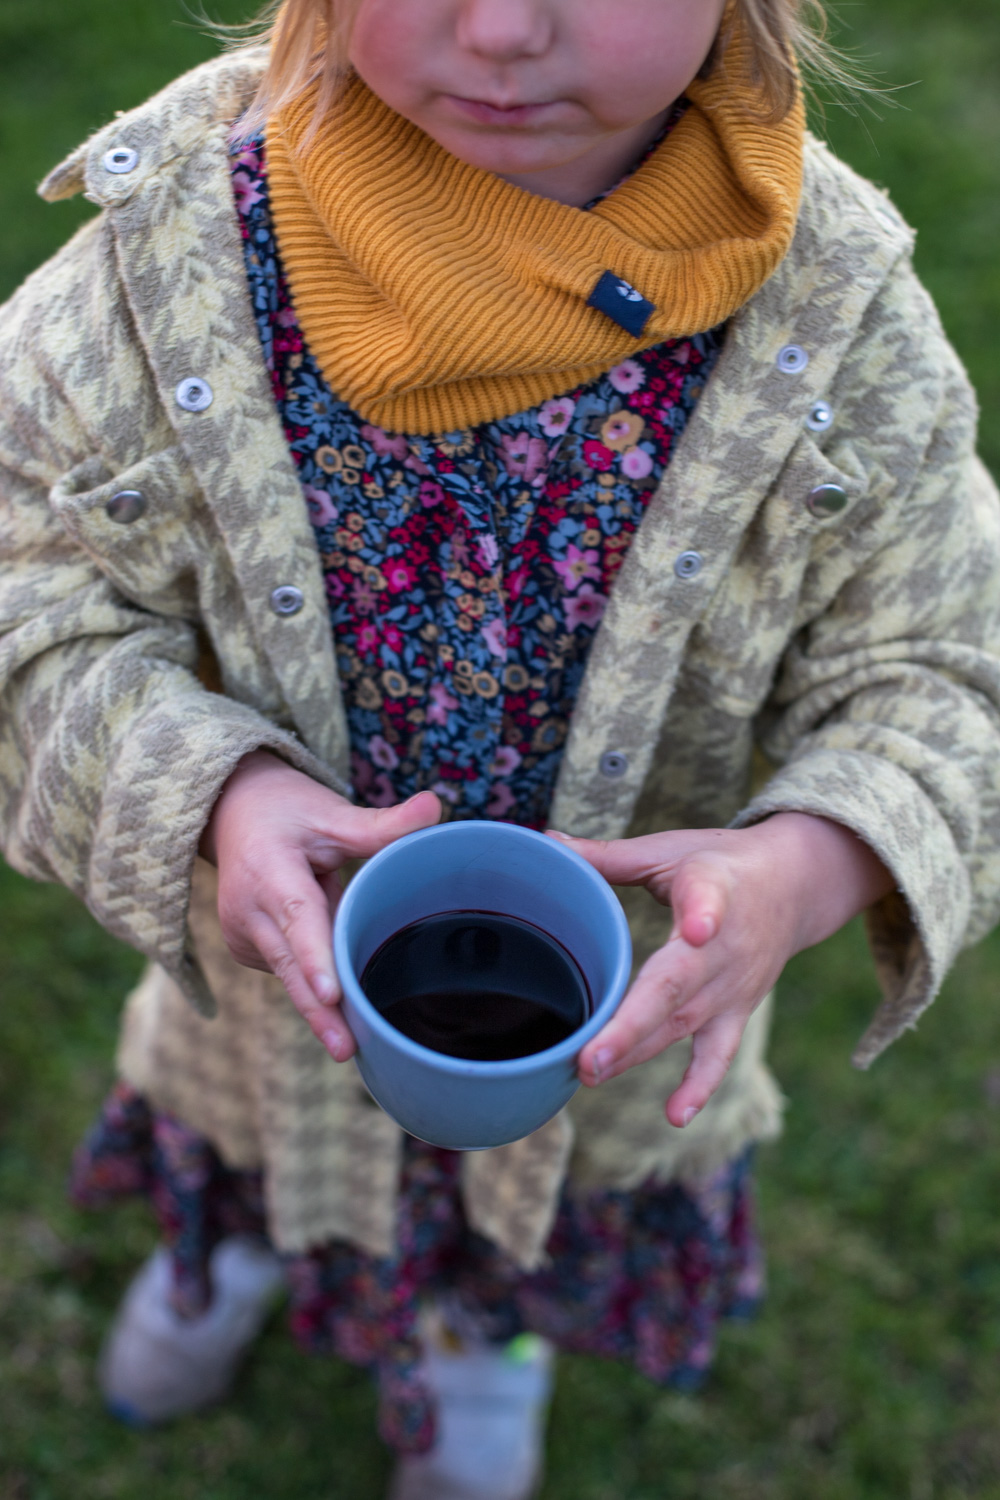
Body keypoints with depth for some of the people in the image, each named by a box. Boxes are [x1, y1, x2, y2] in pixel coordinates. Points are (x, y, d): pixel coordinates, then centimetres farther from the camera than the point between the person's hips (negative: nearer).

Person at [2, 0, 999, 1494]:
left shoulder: (832, 307, -23)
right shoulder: (189, 229, -24)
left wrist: (806, 871, -38)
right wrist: (212, 796, -37)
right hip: (284, 976, 0)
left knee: (550, 1207, 33)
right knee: (257, 1120, 35)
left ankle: (485, 1336, 74)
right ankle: (243, 1235, 76)